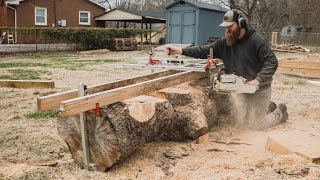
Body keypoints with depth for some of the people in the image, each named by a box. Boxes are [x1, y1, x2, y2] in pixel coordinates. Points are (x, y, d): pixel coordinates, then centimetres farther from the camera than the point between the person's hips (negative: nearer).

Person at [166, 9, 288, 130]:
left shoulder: (256, 41, -17)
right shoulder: (224, 43, -1)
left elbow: (272, 62, -20)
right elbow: (205, 51, -5)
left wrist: (258, 80, -31)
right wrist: (181, 51, -15)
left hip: (258, 89, -6)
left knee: (256, 126, 0)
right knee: (243, 122, 16)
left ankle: (280, 112, 30)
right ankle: (269, 107, 41)